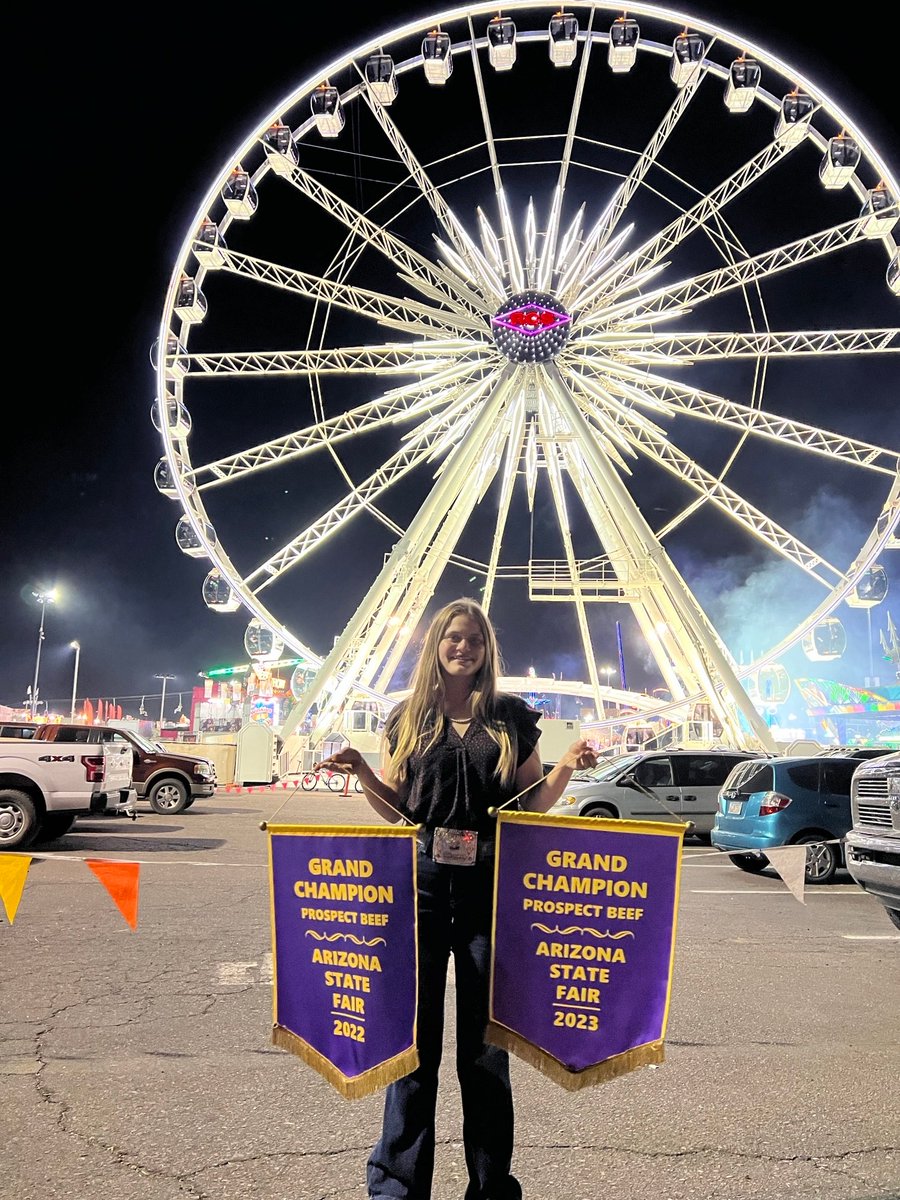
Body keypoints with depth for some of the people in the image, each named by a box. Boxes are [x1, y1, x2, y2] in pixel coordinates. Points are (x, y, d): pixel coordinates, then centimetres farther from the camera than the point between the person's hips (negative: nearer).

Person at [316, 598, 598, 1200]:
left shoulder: (512, 716, 7)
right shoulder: (409, 718, 10)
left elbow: (532, 805, 8)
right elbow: (398, 810, 12)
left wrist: (568, 765, -7)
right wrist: (362, 772, -3)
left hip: (490, 885, -1)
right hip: (420, 881, 1)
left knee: (484, 1036, 7)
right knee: (413, 1030, 6)